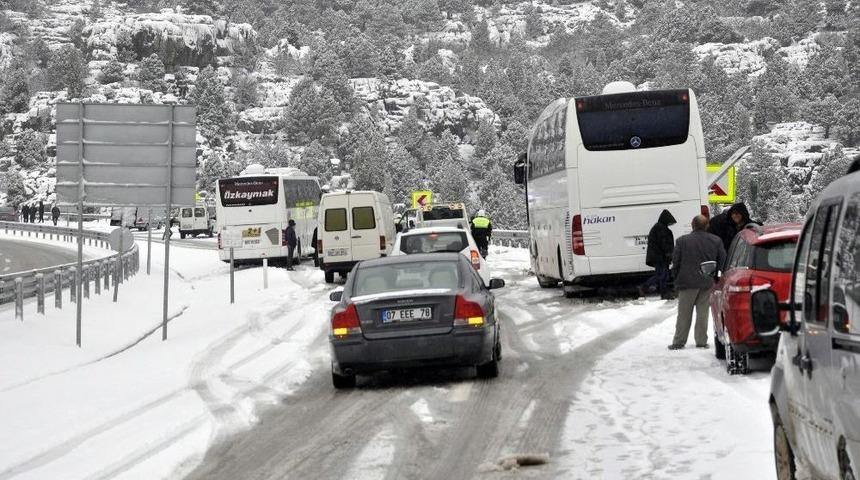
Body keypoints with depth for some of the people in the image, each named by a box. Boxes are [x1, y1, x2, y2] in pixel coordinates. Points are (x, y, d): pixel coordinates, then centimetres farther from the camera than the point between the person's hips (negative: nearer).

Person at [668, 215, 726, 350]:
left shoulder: (683, 241, -9)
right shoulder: (716, 241, 0)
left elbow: (675, 262, -6)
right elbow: (722, 261, 5)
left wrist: (677, 278, 9)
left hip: (688, 282, -2)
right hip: (707, 283, 2)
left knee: (684, 314, 5)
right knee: (702, 312, 10)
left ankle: (679, 342, 6)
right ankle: (701, 341, 9)